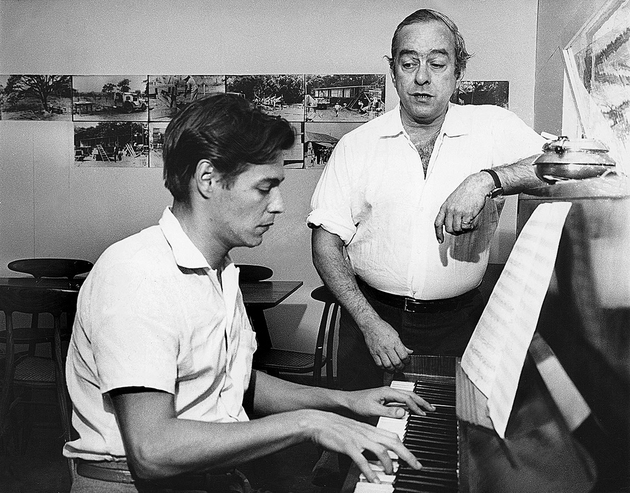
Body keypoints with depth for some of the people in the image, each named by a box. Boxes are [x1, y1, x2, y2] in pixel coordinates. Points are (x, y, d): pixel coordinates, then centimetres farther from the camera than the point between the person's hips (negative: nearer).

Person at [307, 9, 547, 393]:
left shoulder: (494, 128, 0)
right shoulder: (357, 145, 0)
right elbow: (326, 245, -2)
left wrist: (487, 180, -26)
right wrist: (370, 323, -11)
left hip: (459, 325, 0)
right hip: (372, 316, 1)